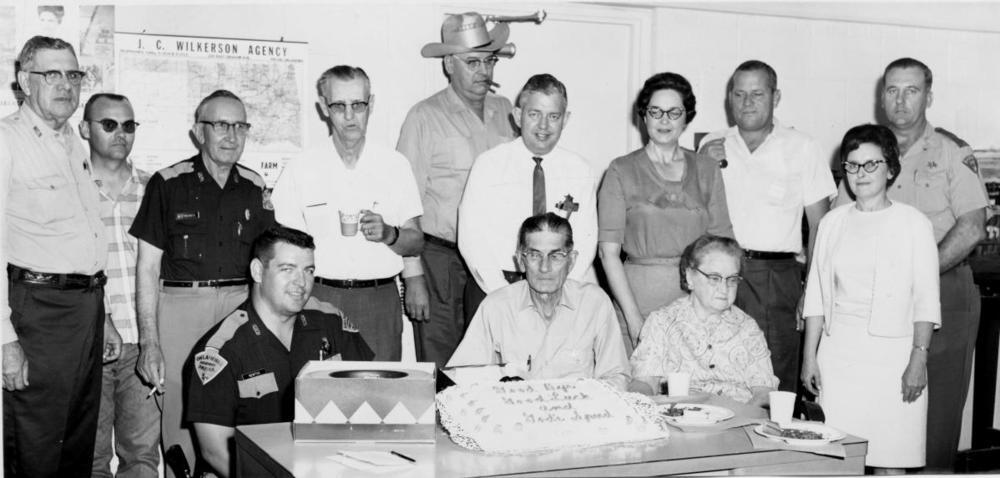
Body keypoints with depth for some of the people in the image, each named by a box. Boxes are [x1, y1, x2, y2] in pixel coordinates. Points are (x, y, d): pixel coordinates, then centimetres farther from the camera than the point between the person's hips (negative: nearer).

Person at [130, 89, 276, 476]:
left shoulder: (255, 188, 11)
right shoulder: (168, 184, 2)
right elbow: (148, 267, 1)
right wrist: (149, 343, -5)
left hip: (242, 305, 2)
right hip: (181, 306, -2)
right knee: (183, 421, -3)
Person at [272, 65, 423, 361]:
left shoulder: (395, 166, 8)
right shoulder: (299, 172, 5)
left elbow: (416, 243, 8)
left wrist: (388, 234, -12)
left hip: (380, 300, 1)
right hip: (320, 300, -1)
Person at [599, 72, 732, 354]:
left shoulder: (707, 170, 11)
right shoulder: (622, 171, 2)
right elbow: (608, 251, -3)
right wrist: (633, 317, -11)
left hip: (696, 299, 2)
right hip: (638, 296, -2)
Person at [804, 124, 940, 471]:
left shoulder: (913, 224, 0)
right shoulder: (833, 222, 9)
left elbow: (926, 301, -3)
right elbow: (816, 296, 11)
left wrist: (918, 360, -11)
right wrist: (809, 357, 6)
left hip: (891, 355, -3)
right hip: (837, 353, 3)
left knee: (891, 456, -2)